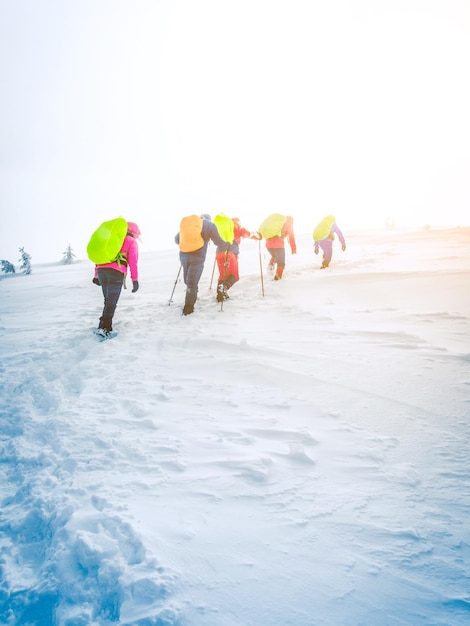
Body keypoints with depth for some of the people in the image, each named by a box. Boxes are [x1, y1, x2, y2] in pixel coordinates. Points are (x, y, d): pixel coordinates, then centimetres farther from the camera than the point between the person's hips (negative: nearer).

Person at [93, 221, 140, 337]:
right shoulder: (131, 242, 14)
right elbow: (133, 261, 2)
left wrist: (96, 275, 26)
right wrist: (135, 279, 1)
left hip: (101, 270, 5)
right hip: (116, 272, -5)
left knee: (108, 300, 15)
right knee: (112, 301, -4)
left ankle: (106, 326, 13)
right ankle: (104, 327, -13)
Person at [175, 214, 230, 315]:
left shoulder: (185, 222, 14)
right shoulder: (209, 225, 1)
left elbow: (177, 239, 23)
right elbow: (219, 243, 4)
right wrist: (227, 245, 25)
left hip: (183, 255, 4)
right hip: (198, 257, -4)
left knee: (188, 281, 19)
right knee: (192, 283, 2)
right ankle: (188, 307, 5)